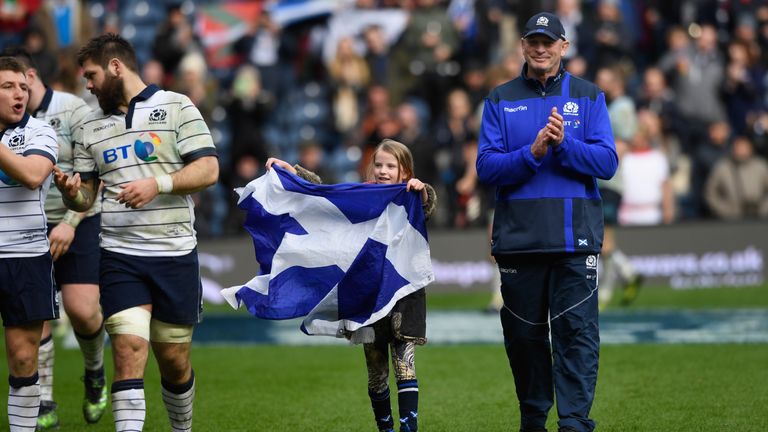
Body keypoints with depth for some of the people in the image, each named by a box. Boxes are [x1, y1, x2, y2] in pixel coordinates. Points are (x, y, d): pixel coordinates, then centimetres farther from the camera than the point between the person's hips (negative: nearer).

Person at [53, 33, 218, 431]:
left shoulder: (176, 107, 2)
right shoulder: (92, 125, 14)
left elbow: (208, 170, -6)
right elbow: (85, 198, 17)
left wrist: (158, 183, -19)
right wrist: (71, 191, -7)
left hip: (174, 254, -2)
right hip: (119, 258, 2)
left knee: (174, 360, 5)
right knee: (129, 352, -13)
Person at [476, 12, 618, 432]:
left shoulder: (589, 97, 8)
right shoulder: (500, 99, 10)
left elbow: (606, 162, -1)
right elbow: (486, 166, 0)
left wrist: (563, 144, -16)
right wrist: (532, 153, -15)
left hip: (575, 239, -1)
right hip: (517, 237, 1)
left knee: (577, 334, -9)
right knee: (524, 334, 7)